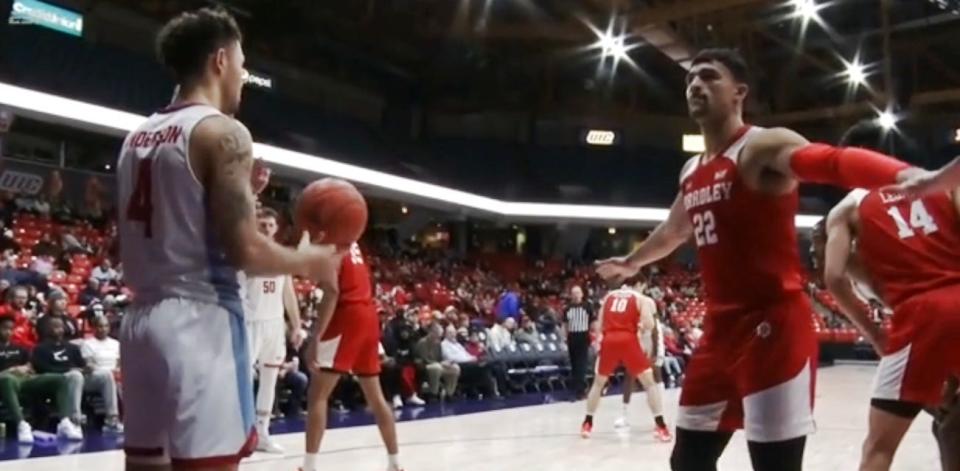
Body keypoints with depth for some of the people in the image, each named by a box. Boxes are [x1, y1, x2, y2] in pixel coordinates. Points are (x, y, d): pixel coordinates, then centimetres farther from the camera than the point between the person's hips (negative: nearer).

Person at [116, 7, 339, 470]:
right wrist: (310, 261, 0)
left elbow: (153, 235, 17)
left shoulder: (137, 136, 16)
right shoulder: (223, 132, -9)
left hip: (142, 320, 9)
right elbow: (245, 251, -16)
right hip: (200, 320, -8)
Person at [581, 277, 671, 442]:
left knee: (598, 382, 22)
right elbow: (648, 325, -4)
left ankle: (587, 423, 25)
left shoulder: (609, 296, 20)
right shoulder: (641, 298, 9)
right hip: (628, 340, -3)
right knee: (650, 382, 5)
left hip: (608, 341, 3)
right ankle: (661, 426, -3)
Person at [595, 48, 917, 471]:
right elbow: (673, 231, 35)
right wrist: (631, 263, 52)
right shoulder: (692, 172, 16)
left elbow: (836, 161, -31)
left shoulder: (764, 146, -10)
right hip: (720, 330, 8)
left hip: (774, 327, -8)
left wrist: (907, 176, -51)